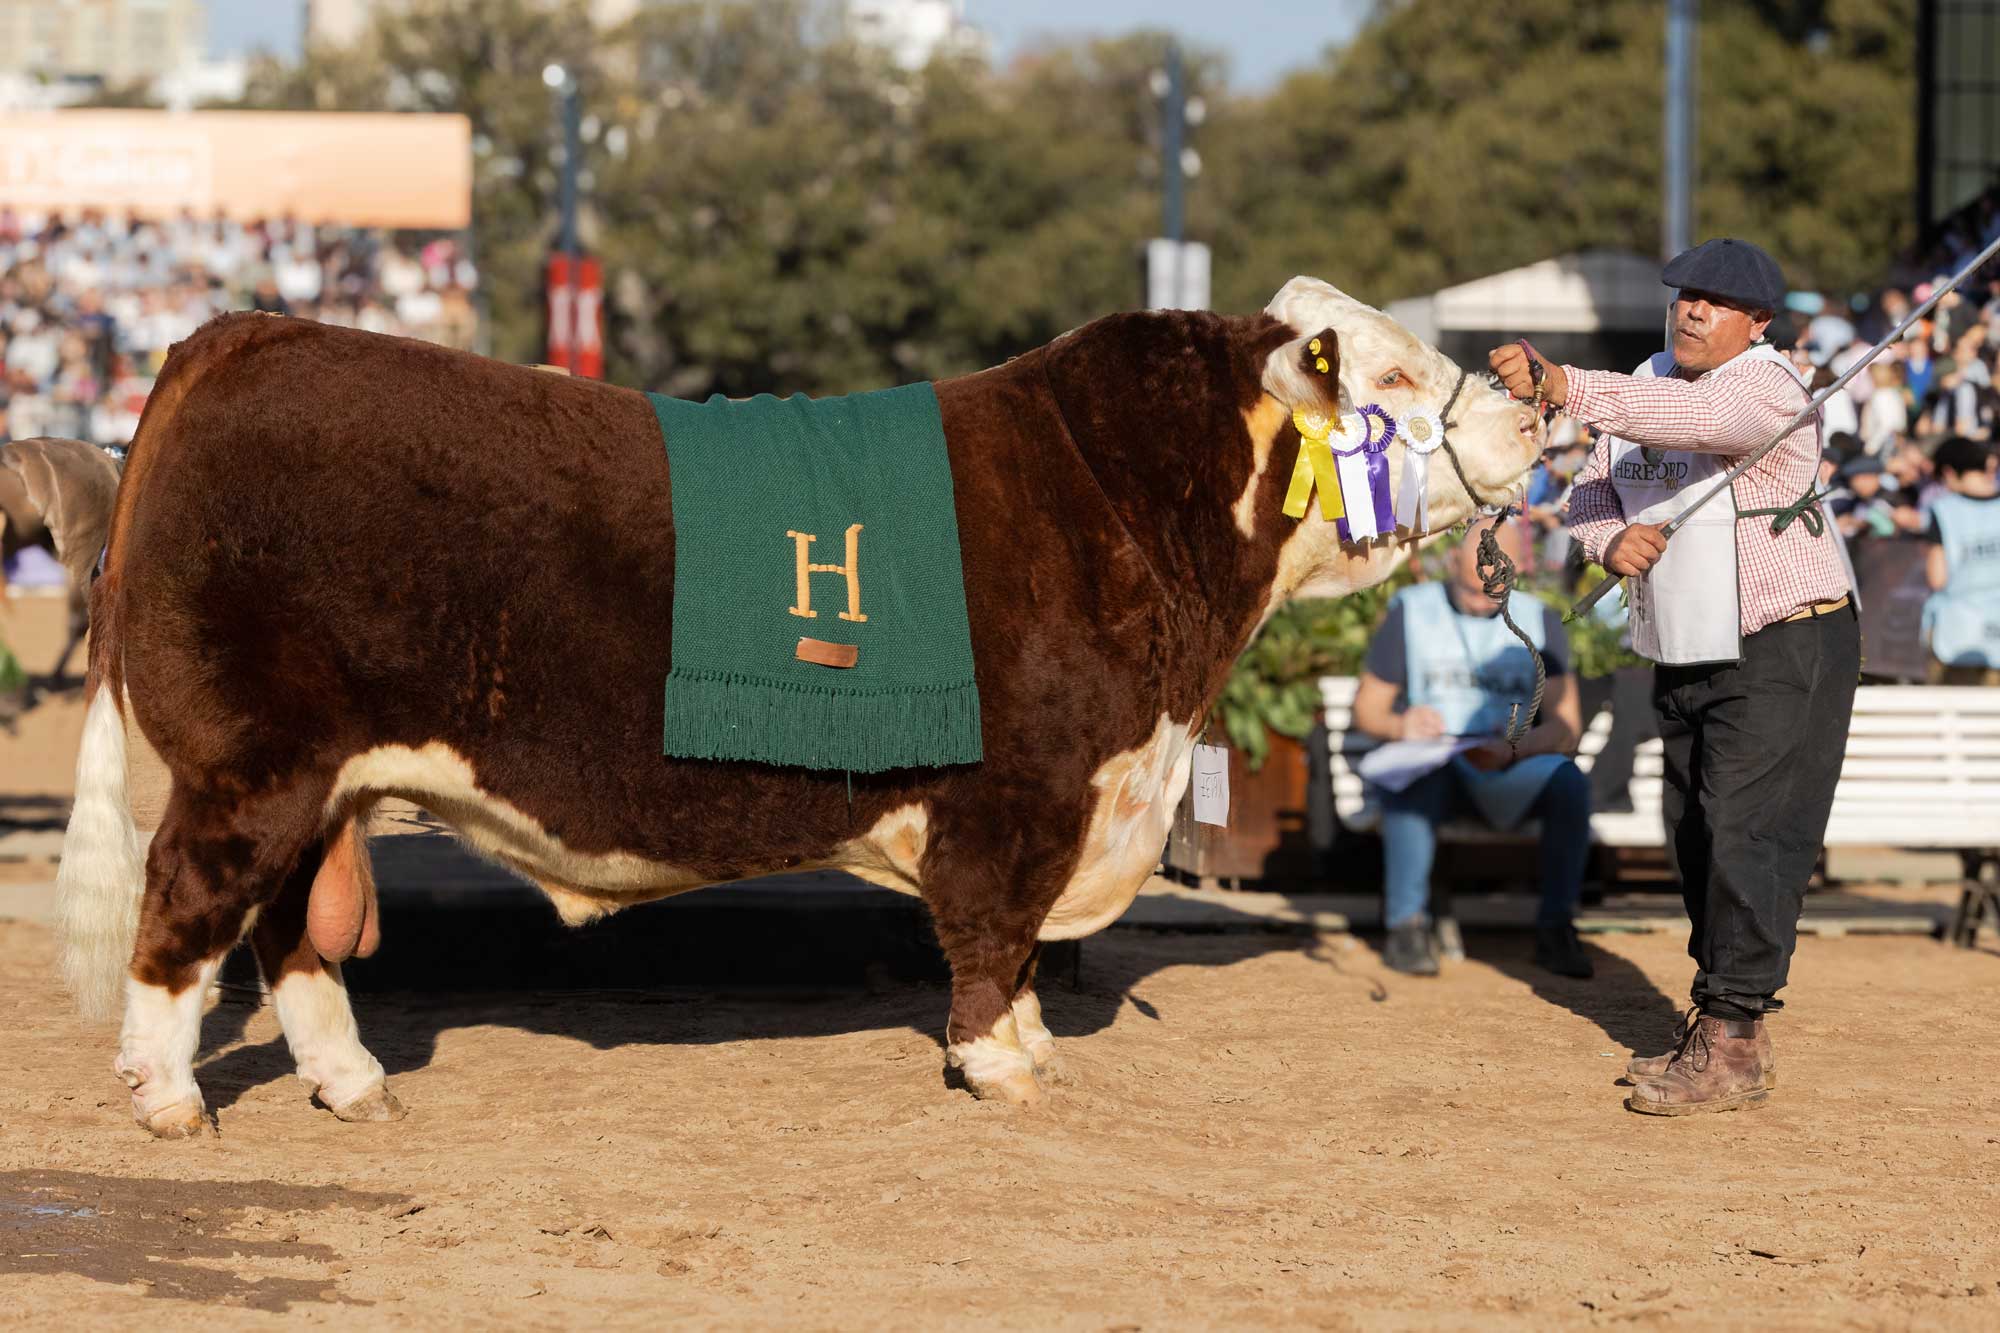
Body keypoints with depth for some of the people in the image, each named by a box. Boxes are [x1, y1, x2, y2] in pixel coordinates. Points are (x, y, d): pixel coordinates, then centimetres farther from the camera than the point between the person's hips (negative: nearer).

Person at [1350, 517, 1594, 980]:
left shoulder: (1539, 621, 10)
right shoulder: (1412, 611, 8)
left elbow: (1567, 726, 0)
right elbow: (1367, 707, 6)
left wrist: (1512, 749, -21)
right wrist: (1401, 726, -19)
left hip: (1512, 773, 2)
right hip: (1431, 766, -2)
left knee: (1569, 781, -30)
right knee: (1417, 778, -38)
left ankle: (1555, 925, -22)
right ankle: (1407, 924, -32)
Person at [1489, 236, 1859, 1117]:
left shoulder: (1767, 389, -16)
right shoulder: (1644, 386, 9)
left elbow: (1689, 417, -37)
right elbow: (1591, 491, 10)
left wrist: (1563, 388, -48)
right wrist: (1610, 538, -15)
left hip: (1782, 649, -8)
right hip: (1681, 658, 8)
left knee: (1749, 836, -13)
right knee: (1694, 840, 11)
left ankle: (1731, 1047, -13)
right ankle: (1723, 1030, 20)